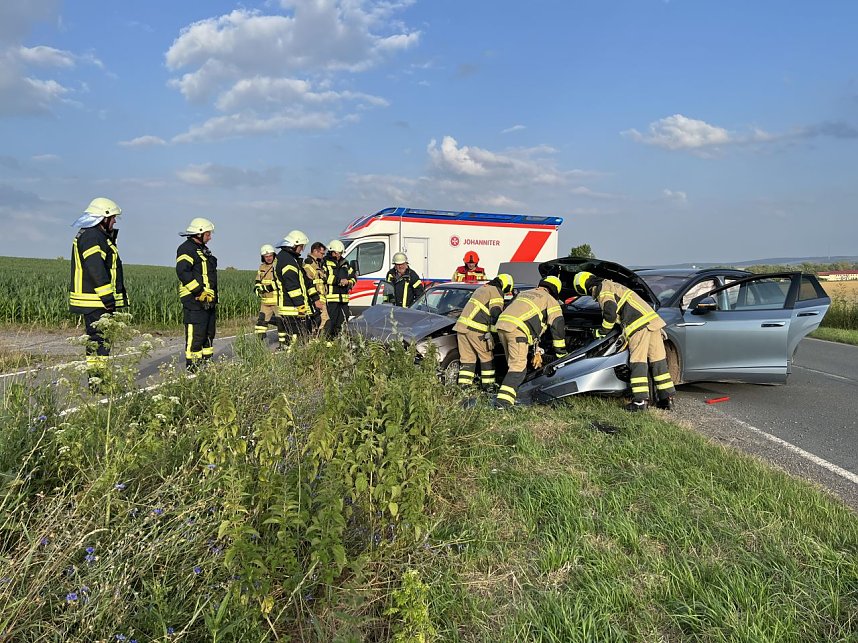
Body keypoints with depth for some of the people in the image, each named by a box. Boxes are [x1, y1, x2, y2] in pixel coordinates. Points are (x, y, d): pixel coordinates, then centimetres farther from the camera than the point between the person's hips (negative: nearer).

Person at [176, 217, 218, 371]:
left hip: (208, 301, 10)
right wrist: (199, 291, -25)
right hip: (195, 301, -10)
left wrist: (213, 296, 23)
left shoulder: (204, 249, 22)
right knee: (195, 335, -10)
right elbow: (182, 272, -23)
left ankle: (207, 363, 25)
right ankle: (193, 368, -6)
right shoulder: (186, 249, -10)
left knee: (209, 334, 16)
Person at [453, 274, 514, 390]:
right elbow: (495, 314, -11)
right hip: (475, 328, -8)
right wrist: (490, 332, -10)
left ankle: (464, 384, 8)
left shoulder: (482, 288, 26)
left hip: (462, 324, 8)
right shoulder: (496, 292, -1)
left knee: (467, 357, 11)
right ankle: (488, 383, 9)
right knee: (487, 356, 5)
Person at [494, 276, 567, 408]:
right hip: (516, 329, -7)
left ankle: (511, 396, 23)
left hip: (501, 323, 7)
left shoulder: (524, 293, 35)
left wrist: (537, 352, 36)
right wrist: (561, 354, 19)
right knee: (519, 367, -5)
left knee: (513, 364, 20)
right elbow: (558, 327, 11)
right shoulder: (550, 301, 14)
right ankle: (503, 400, -15)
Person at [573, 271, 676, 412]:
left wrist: (602, 331, 3)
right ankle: (667, 398, 11)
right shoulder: (612, 285, 28)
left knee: (638, 362, -7)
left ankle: (640, 401, -8)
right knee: (658, 360, 8)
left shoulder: (603, 291, -3)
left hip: (639, 324, -9)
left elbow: (610, 313, -12)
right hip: (652, 319, 9)